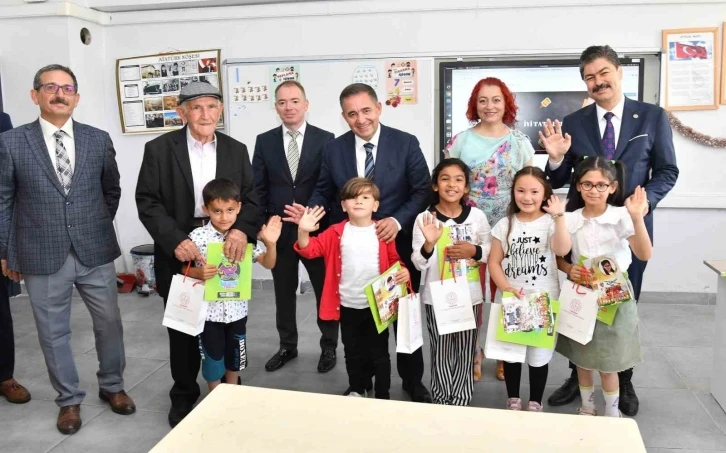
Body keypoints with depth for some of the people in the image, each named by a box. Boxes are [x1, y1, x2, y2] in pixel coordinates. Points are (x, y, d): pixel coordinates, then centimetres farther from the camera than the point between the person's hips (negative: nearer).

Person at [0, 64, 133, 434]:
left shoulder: (99, 140, 2)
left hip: (95, 252, 2)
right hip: (42, 256, -1)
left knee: (109, 323, 12)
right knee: (54, 333, 10)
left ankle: (111, 386, 34)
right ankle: (69, 400, 29)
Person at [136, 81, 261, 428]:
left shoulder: (236, 150, 5)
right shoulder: (159, 149, -3)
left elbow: (251, 198, 2)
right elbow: (147, 201, -7)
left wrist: (241, 229, -19)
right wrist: (175, 240, -20)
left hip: (225, 250, 2)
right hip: (179, 251, -1)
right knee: (182, 328, 11)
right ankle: (184, 395, 30)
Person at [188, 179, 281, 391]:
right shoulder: (197, 237, -13)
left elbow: (268, 264, -5)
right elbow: (183, 269, -4)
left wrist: (271, 243, -23)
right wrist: (199, 273, -25)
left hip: (237, 309, 2)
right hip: (209, 310, -2)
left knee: (234, 356, 19)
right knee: (213, 358, 12)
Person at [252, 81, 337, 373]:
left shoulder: (325, 139, -3)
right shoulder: (264, 141, 4)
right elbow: (258, 188, 4)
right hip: (280, 229, 2)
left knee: (326, 291, 9)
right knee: (283, 292, 14)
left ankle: (329, 347, 26)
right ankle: (287, 346, 31)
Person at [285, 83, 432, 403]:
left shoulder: (405, 143, -7)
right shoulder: (333, 149, 0)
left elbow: (423, 191, -7)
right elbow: (324, 193, 7)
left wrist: (398, 221, -22)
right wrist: (309, 212, -15)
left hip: (397, 244, -1)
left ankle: (412, 381, 33)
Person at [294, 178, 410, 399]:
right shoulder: (337, 233, -3)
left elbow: (394, 261, 5)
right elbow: (310, 249, -9)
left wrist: (403, 271, -16)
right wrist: (303, 232, -29)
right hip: (348, 306, 2)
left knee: (379, 352, 10)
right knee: (353, 352, 18)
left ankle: (383, 395, 25)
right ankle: (356, 389, 39)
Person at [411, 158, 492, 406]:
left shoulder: (477, 216, -3)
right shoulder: (424, 218, -7)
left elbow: (491, 251, 6)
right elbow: (419, 264, -9)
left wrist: (474, 251, -14)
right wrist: (429, 244, -28)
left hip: (469, 294, 2)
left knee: (465, 351, 12)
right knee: (441, 352, 9)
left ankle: (460, 402, 29)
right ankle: (443, 403, 27)